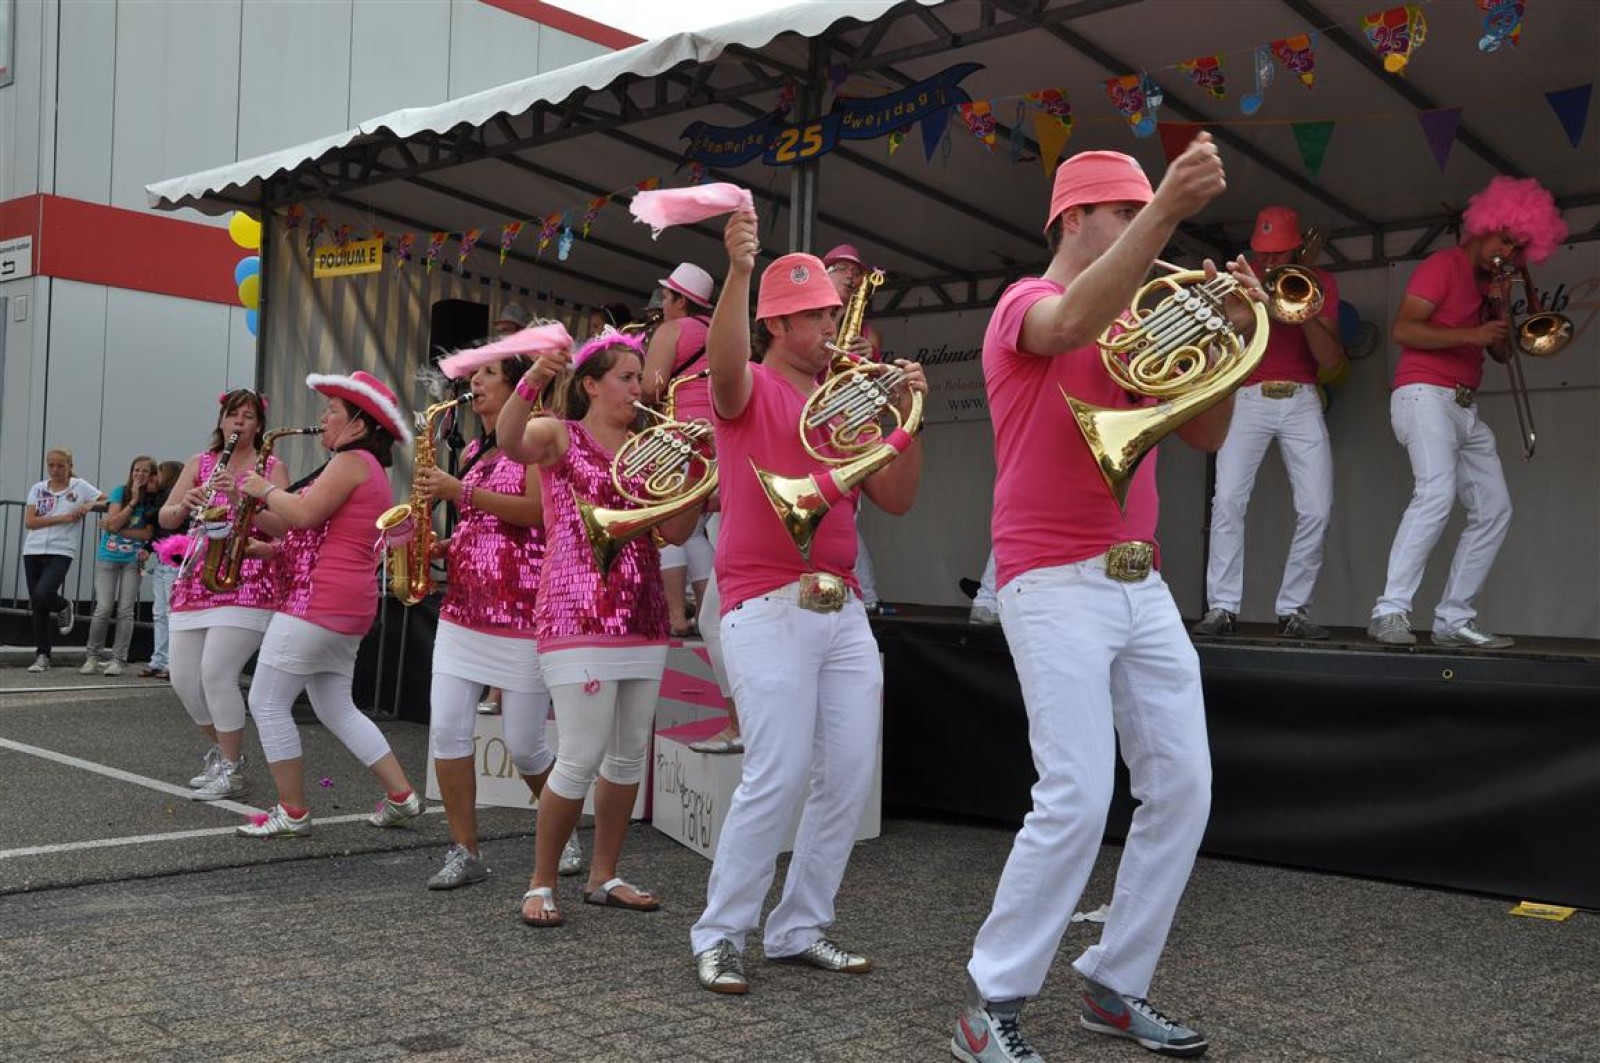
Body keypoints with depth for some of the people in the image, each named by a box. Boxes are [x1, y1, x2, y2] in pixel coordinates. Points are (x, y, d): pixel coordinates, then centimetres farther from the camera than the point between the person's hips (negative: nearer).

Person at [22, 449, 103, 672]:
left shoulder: (80, 486, 4)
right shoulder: (37, 489, 8)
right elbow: (29, 521, -3)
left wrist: (90, 505, -12)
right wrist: (62, 518, -10)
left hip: (61, 552, -3)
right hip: (33, 551, 3)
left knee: (42, 595, -23)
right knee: (37, 606, 4)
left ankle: (64, 606, 12)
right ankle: (42, 656, 12)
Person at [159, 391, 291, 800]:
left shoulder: (272, 466, 3)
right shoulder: (199, 462, 14)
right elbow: (166, 518, 8)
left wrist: (239, 499, -23)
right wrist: (185, 504, -14)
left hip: (246, 584, -5)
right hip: (195, 582, 5)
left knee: (216, 673, -15)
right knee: (183, 678, 4)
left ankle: (232, 769, -1)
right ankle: (218, 748, 28)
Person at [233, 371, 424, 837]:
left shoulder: (352, 461, -10)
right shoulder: (369, 468, 21)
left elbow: (305, 514, -21)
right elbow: (306, 531, 21)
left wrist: (266, 490, -3)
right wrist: (258, 513, 11)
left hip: (318, 600, -10)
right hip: (349, 605, 10)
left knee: (267, 702, -2)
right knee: (336, 709, 14)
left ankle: (292, 813, 3)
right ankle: (401, 797, 11)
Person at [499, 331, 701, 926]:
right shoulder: (560, 436, -1)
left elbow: (675, 531, 10)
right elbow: (510, 441, -25)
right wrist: (531, 381, -41)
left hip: (642, 620, 7)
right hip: (578, 618, -6)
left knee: (630, 755, 10)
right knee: (581, 758, -9)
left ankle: (603, 878, 24)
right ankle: (541, 884, 7)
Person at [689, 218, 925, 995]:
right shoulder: (751, 390, 0)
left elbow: (896, 500, 11)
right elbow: (724, 363, -25)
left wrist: (908, 418, -2)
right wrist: (738, 270, -39)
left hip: (842, 608, 7)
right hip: (768, 608, -6)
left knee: (849, 774, 5)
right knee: (779, 774, -12)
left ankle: (799, 929, 19)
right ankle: (720, 934, 4)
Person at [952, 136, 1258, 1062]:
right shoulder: (1026, 303, -5)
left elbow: (1206, 435, 13)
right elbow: (1076, 323, -31)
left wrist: (1226, 333, -2)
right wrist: (1167, 209, -41)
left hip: (1142, 585, 8)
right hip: (1055, 584, -8)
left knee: (1183, 788, 6)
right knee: (1079, 796, -14)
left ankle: (1116, 987, 19)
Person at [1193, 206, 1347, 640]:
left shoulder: (1318, 282, 9)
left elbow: (1332, 362, 0)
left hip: (1302, 402, 1)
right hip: (1248, 400, -1)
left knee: (1316, 510, -9)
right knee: (1228, 500, -16)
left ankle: (1293, 609, 1)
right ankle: (1222, 607, -12)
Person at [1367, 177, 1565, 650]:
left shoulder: (1487, 283, 22)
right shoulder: (1444, 265, -2)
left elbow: (1503, 353, 19)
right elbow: (1402, 329, -14)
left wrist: (1500, 309, 4)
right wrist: (1470, 334, -20)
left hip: (1465, 408, 9)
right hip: (1424, 395, -9)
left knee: (1494, 510, 2)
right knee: (1437, 492, -29)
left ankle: (1454, 619, 3)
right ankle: (1390, 611, -30)